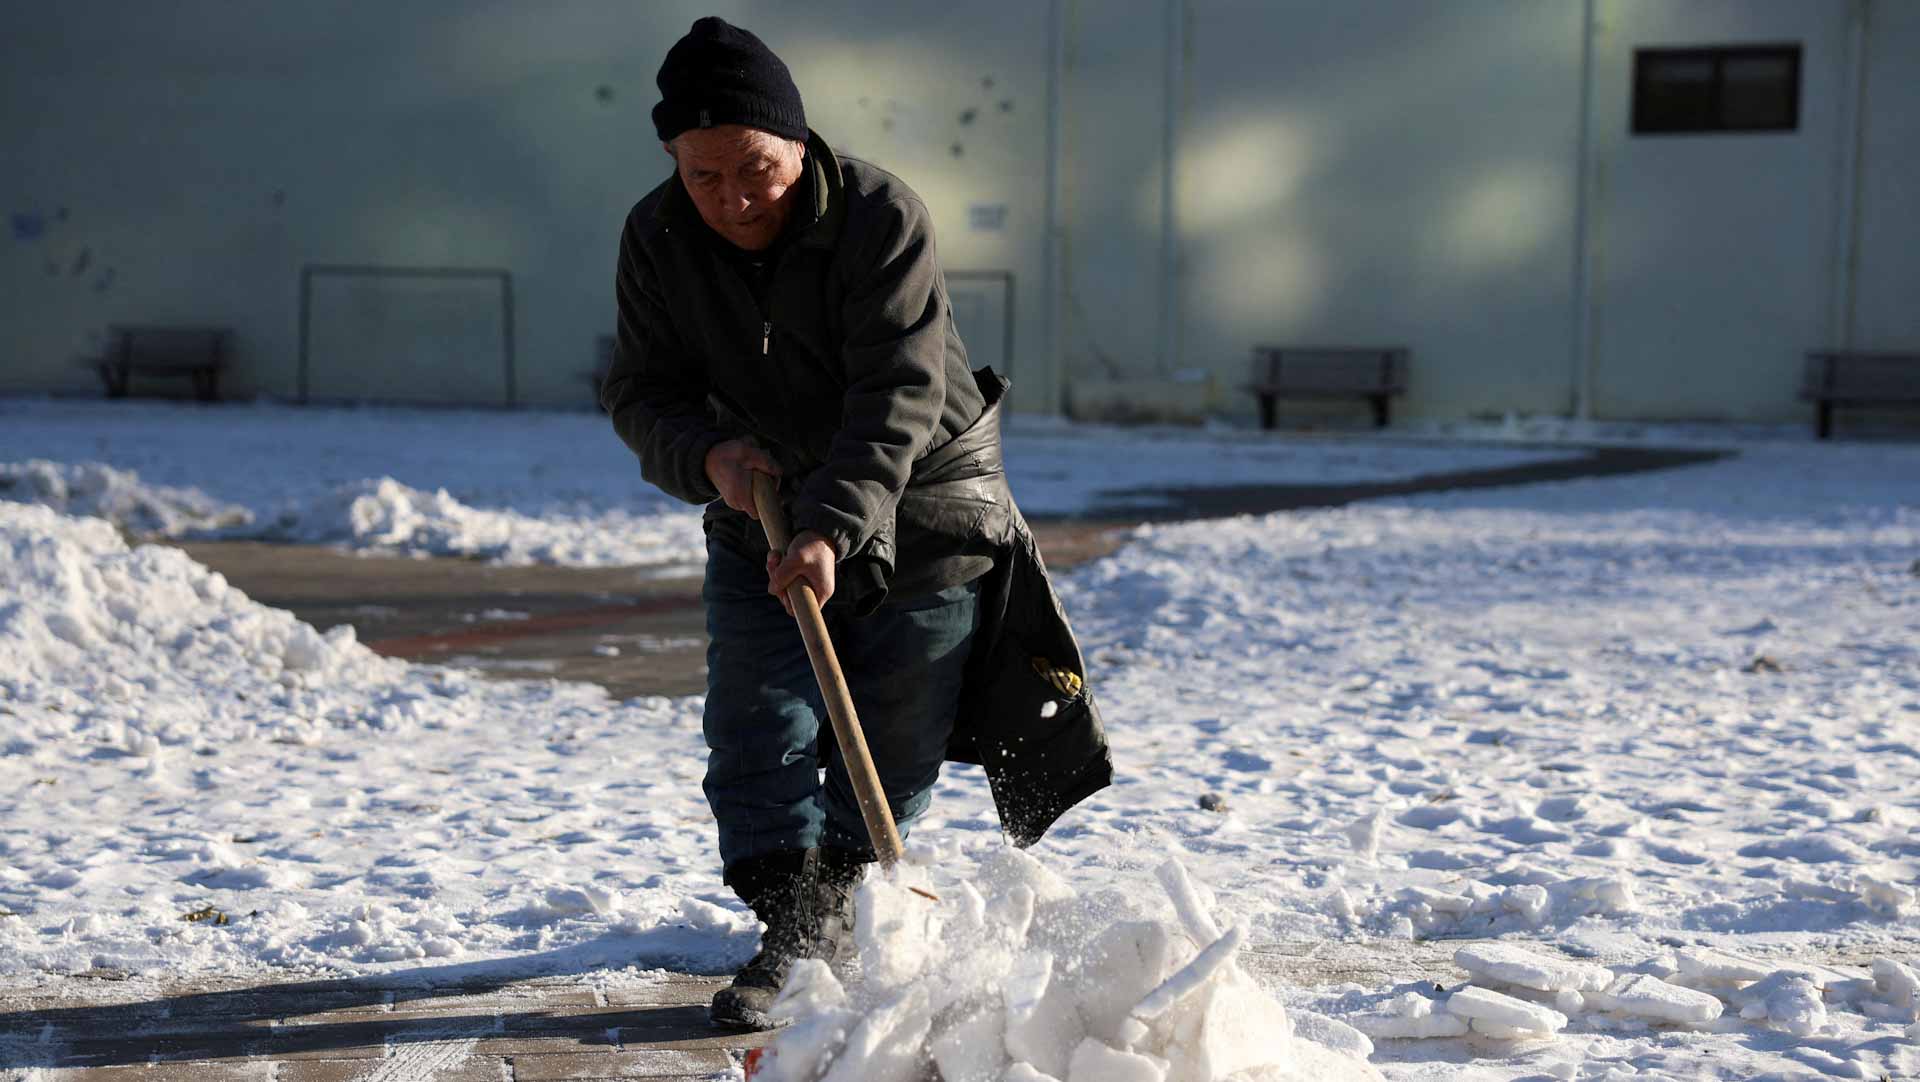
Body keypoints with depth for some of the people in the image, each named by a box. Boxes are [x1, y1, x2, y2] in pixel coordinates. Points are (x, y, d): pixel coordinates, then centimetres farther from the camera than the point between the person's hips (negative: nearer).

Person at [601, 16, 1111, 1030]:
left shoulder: (882, 214, -26)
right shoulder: (657, 237, -12)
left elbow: (899, 395, -33)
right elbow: (643, 389, -6)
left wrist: (835, 530, -44)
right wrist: (708, 454, -28)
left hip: (919, 500, -3)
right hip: (762, 510, 3)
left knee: (895, 740, 6)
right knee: (755, 728, -7)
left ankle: (838, 894, 27)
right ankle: (793, 930, -2)